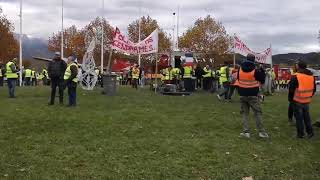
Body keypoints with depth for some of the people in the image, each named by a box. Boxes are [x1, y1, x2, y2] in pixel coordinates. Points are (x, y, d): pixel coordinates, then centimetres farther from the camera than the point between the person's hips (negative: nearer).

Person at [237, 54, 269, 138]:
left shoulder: (240, 69, 0)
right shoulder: (255, 71, -12)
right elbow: (262, 80, -1)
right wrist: (262, 71, 9)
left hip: (242, 94, 3)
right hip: (253, 95, -3)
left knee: (245, 113, 10)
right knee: (257, 113, 5)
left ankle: (246, 131, 6)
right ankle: (261, 131, 6)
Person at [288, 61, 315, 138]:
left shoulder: (296, 77, -16)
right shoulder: (312, 76, 5)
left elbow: (291, 89, -12)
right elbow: (314, 89, 14)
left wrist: (290, 99, 0)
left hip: (298, 101, -6)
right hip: (307, 101, 6)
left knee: (299, 117, 4)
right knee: (307, 117, 19)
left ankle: (300, 134, 10)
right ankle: (310, 132, 23)